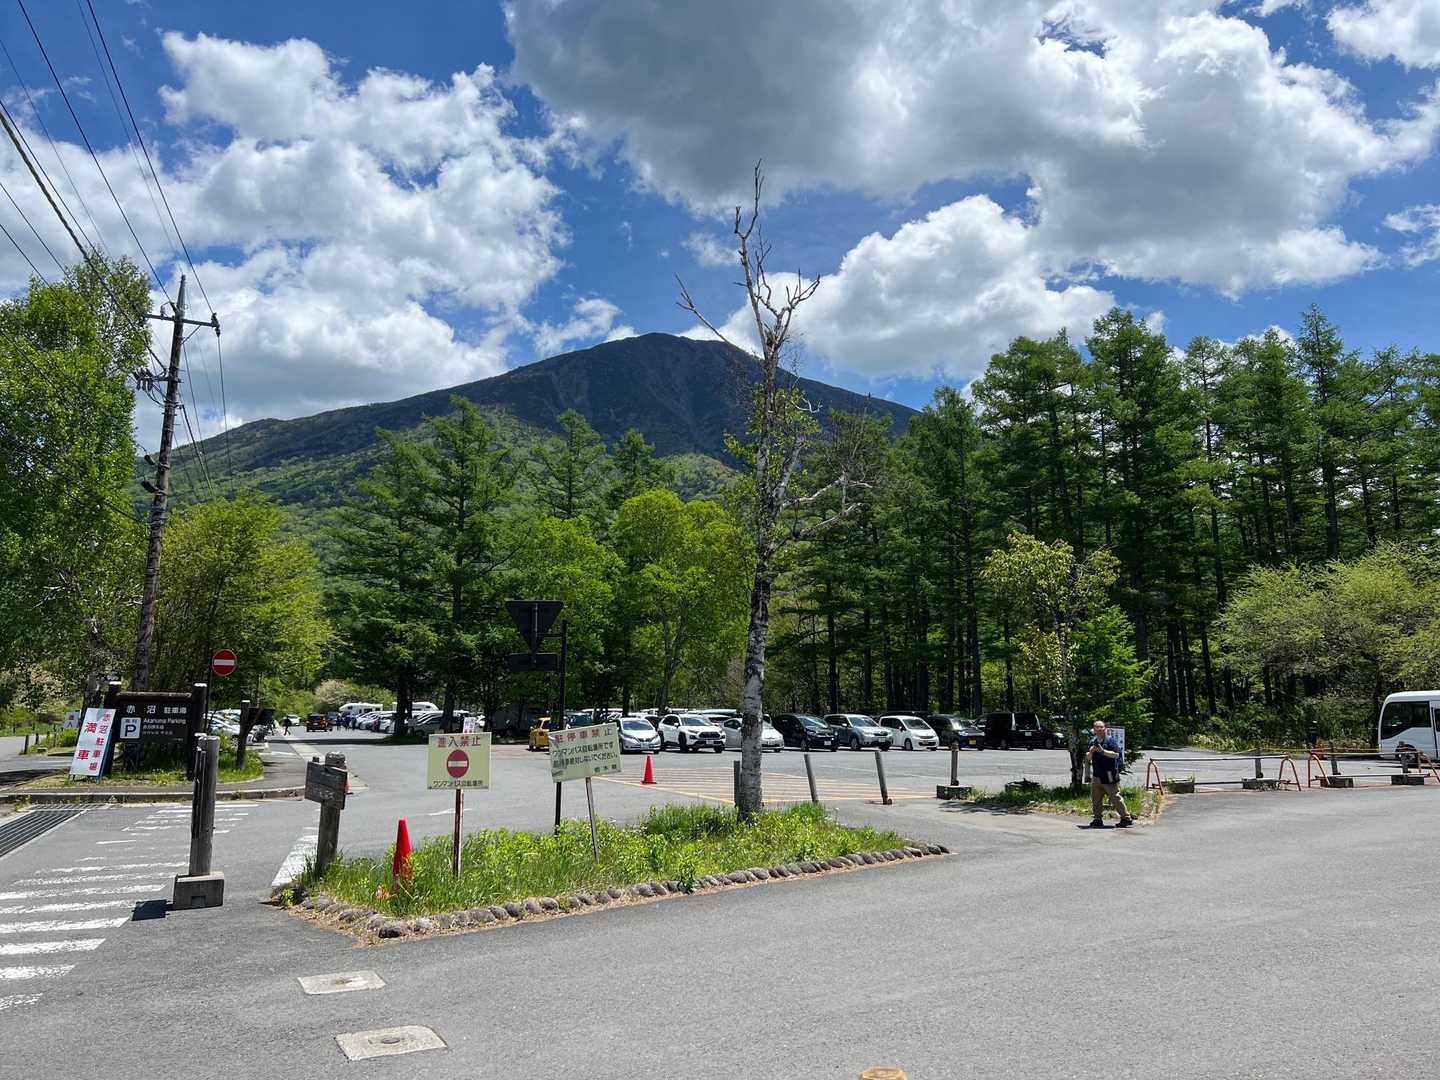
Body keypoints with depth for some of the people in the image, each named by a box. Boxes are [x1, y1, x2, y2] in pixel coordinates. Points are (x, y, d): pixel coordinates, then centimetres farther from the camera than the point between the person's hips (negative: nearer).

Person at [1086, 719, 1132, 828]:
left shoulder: (1110, 740, -8)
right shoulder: (1093, 741, 13)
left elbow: (1116, 754, -17)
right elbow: (1089, 758, 15)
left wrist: (1103, 751, -25)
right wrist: (1091, 751, -6)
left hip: (1109, 775, -7)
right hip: (1096, 775, 7)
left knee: (1115, 797, -3)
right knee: (1095, 799, 8)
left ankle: (1126, 818, 7)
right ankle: (1097, 819, 16)